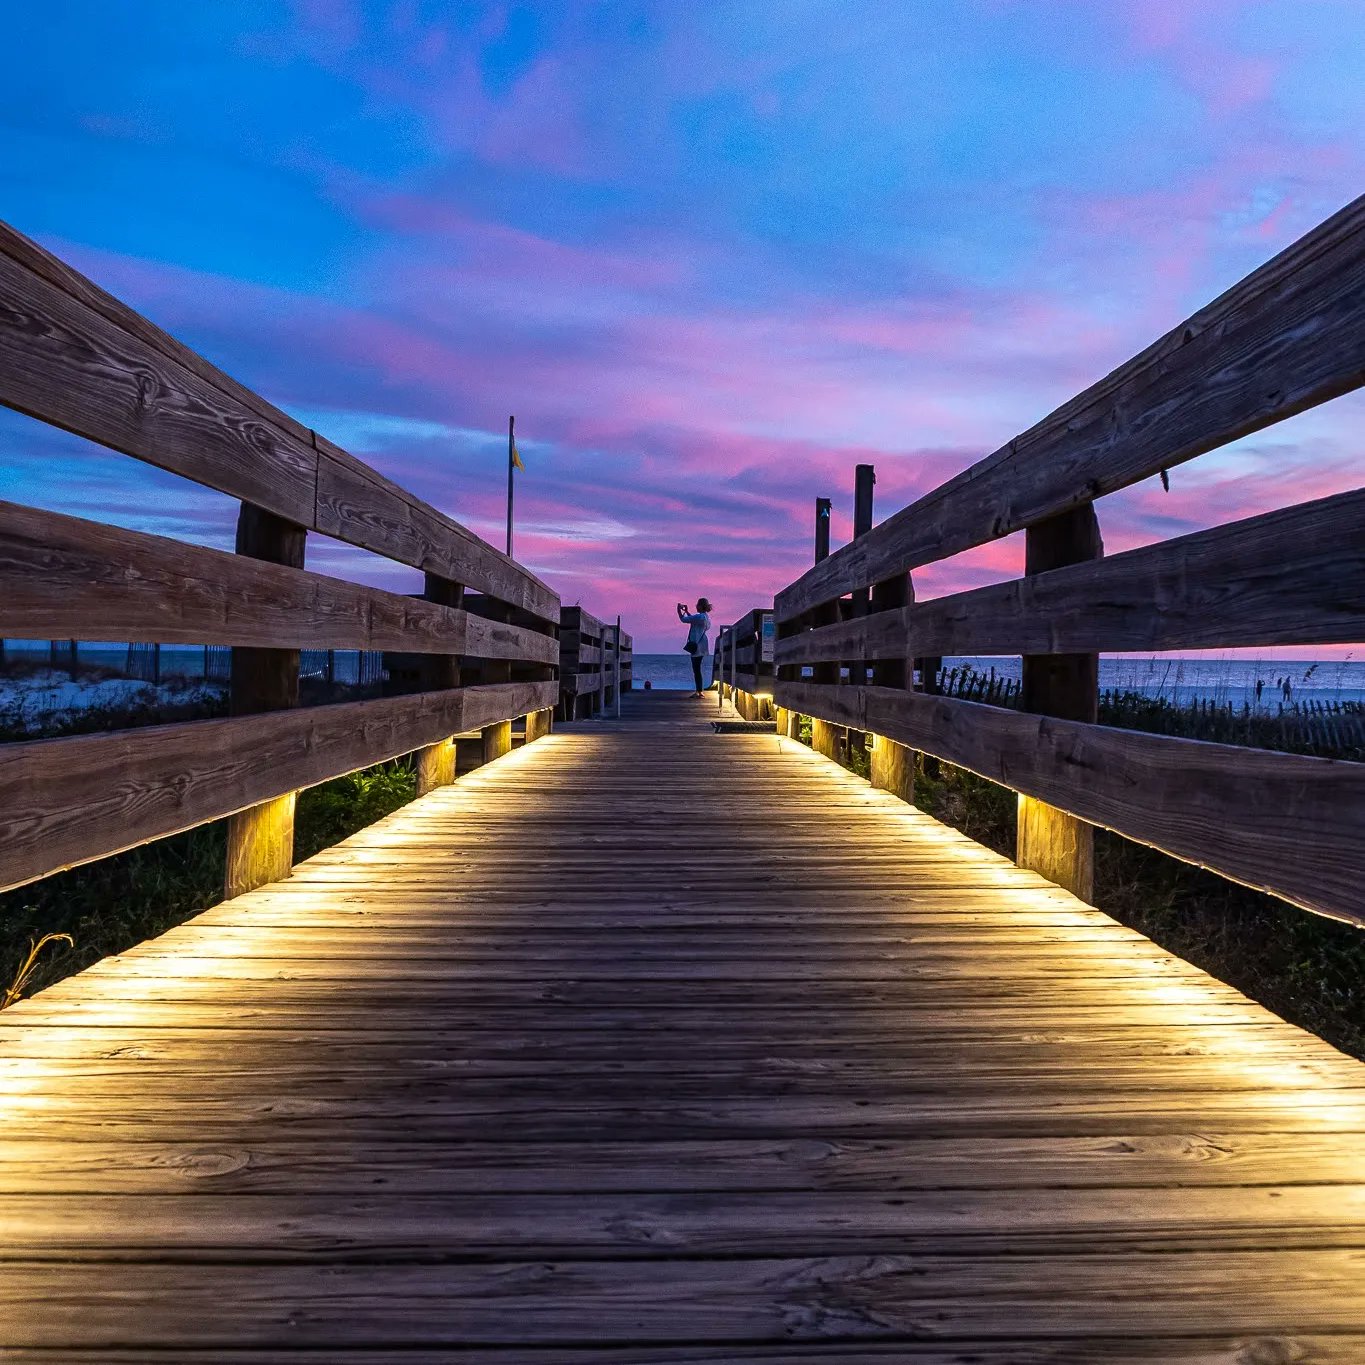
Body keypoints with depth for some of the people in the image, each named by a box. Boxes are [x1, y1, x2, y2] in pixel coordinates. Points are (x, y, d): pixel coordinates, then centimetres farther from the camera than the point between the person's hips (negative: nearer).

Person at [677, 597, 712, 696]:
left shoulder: (700, 617, -18)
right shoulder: (705, 616, 12)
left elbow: (683, 619, -16)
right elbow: (693, 619, 30)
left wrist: (679, 610, -1)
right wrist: (686, 611, 27)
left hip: (697, 645, -10)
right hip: (700, 644, 10)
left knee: (696, 669, -7)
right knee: (697, 669, 15)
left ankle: (699, 692, -6)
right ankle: (698, 691, 19)